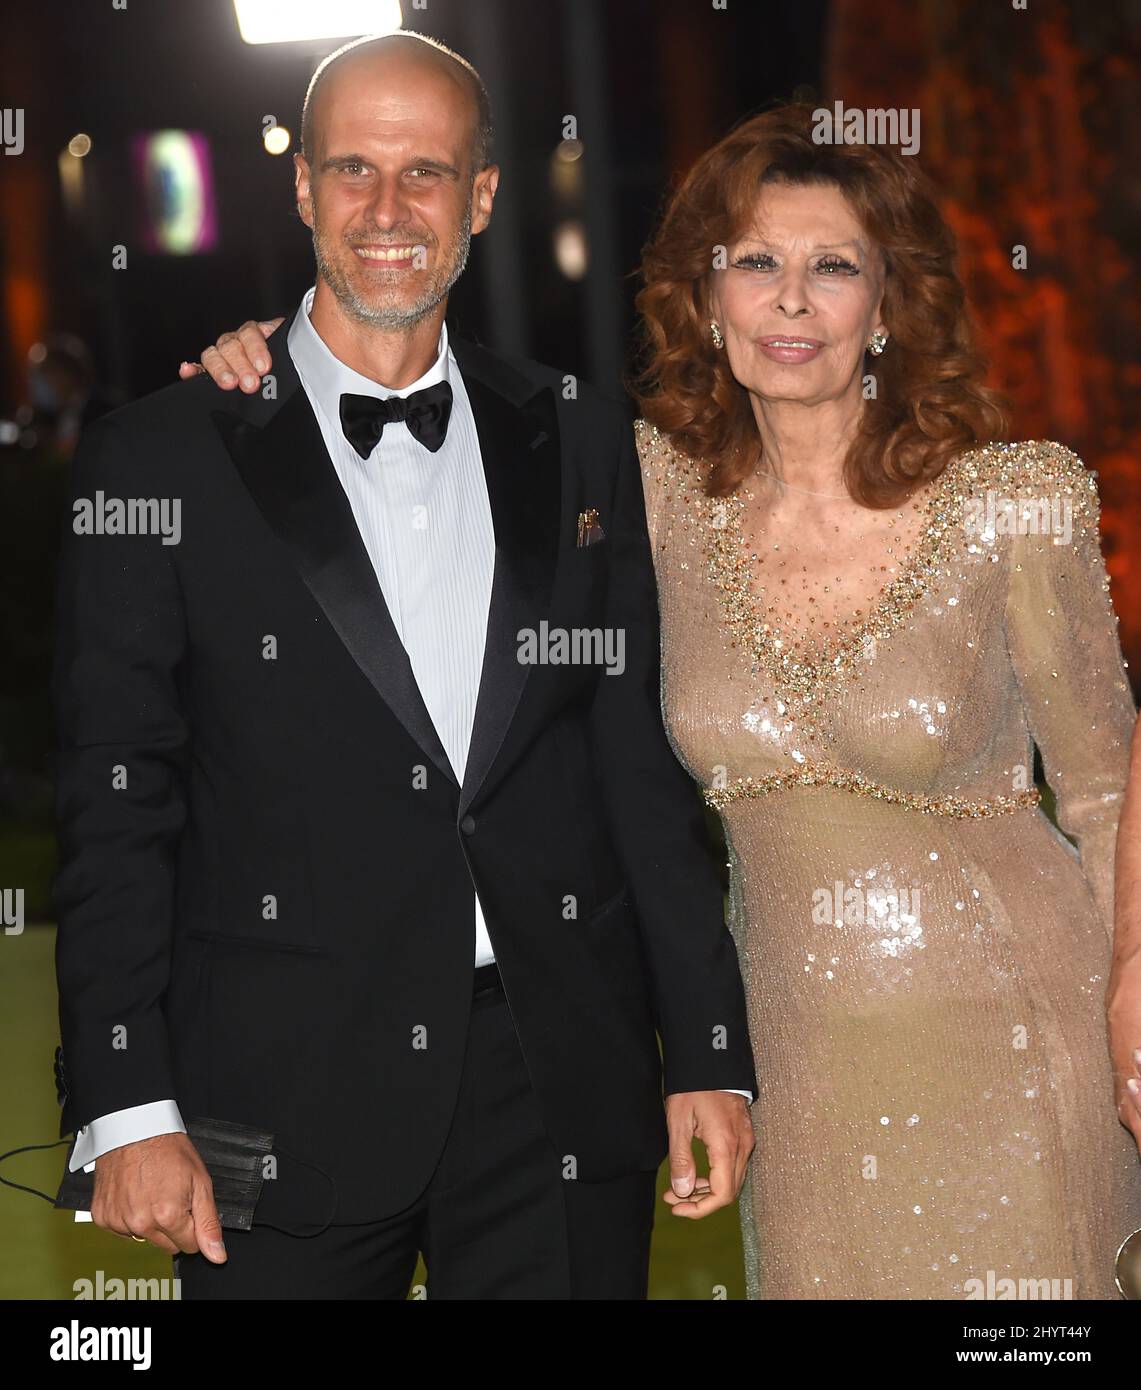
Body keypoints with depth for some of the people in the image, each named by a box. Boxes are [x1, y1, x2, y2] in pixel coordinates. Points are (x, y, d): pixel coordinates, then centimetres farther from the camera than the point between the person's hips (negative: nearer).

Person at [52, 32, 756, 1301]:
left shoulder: (583, 448, 9)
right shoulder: (161, 461, 0)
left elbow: (648, 767, 10)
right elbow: (115, 805, -2)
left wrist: (709, 1056, 6)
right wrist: (128, 1113, -9)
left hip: (562, 1094, 3)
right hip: (286, 1102, -2)